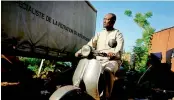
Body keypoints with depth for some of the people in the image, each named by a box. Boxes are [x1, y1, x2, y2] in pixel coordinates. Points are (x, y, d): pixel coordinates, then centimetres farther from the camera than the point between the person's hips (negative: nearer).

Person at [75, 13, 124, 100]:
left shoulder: (118, 34, 8)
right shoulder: (99, 34, 23)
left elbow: (119, 48, -12)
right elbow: (90, 44, 9)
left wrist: (113, 53, -36)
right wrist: (80, 51, -10)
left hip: (112, 60, -5)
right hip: (98, 60, 5)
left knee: (108, 71, -37)